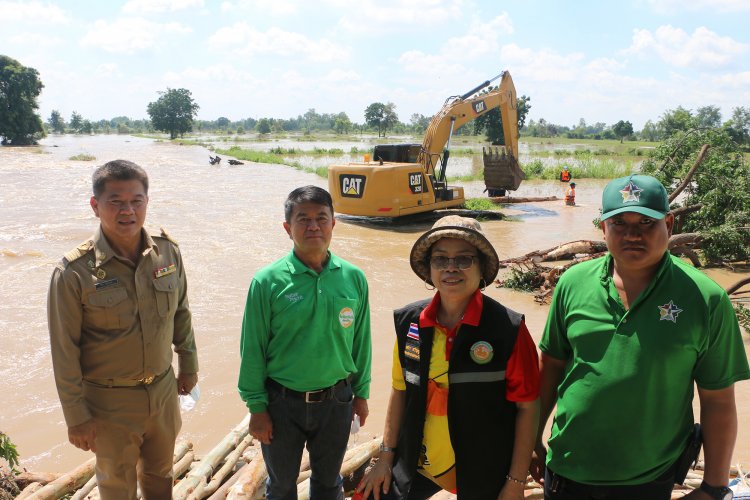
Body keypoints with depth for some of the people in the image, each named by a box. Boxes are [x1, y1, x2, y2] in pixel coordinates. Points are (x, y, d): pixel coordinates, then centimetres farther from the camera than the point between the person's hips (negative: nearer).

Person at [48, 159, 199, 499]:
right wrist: (76, 417, -9)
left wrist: (188, 365, 12)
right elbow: (64, 353, -13)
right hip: (110, 401, -3)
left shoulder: (168, 251, -7)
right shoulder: (74, 272, -20)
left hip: (164, 390, 4)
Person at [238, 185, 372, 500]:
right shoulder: (268, 281, -14)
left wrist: (361, 392, 8)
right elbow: (253, 349, -8)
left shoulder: (353, 278, -7)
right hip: (283, 402, -1)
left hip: (336, 400, 2)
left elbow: (361, 340, 3)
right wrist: (256, 406, -6)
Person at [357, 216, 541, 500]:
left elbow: (527, 408, -10)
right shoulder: (409, 322, -4)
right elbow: (401, 390, 6)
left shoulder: (508, 329, -16)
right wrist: (386, 457, 8)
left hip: (482, 477, -3)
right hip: (417, 465, 4)